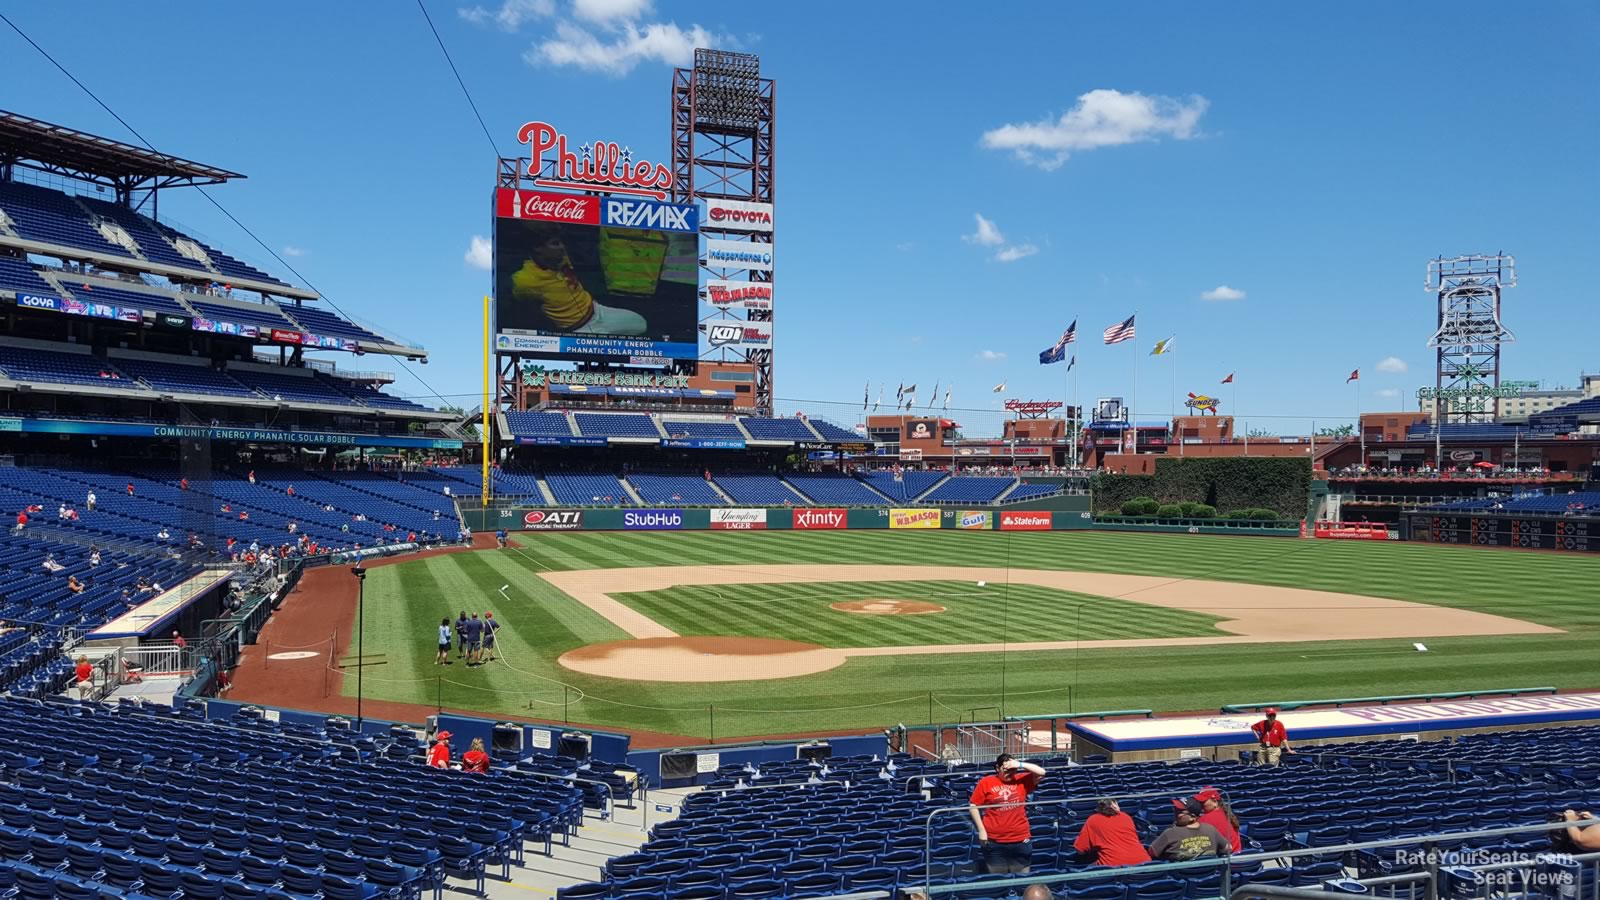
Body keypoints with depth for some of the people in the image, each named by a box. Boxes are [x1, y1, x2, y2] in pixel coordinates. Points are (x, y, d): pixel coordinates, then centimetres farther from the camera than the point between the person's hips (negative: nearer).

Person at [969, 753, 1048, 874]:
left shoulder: (1021, 780, 3)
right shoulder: (985, 782, -3)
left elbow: (1041, 772, -5)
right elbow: (973, 805, 0)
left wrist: (1020, 765, -14)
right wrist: (981, 830, -5)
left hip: (1021, 841, 2)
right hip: (994, 842, -1)